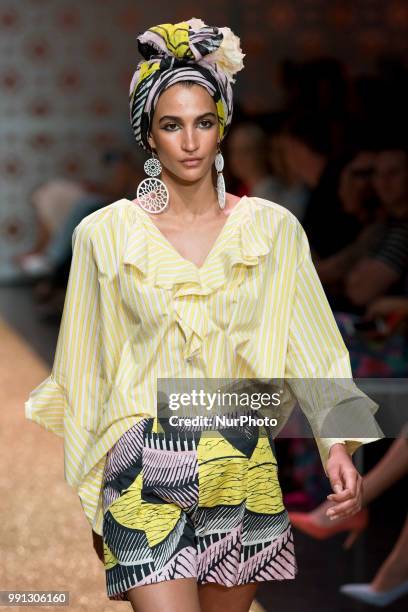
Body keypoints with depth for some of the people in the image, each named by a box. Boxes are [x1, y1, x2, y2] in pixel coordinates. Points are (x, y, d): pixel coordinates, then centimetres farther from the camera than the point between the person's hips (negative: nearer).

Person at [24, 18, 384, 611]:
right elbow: (83, 372, 7)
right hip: (145, 472, -2)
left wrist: (338, 442, -11)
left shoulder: (273, 228, 3)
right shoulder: (104, 234, 0)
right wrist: (88, 499, 11)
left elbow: (310, 346, 2)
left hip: (242, 468, 2)